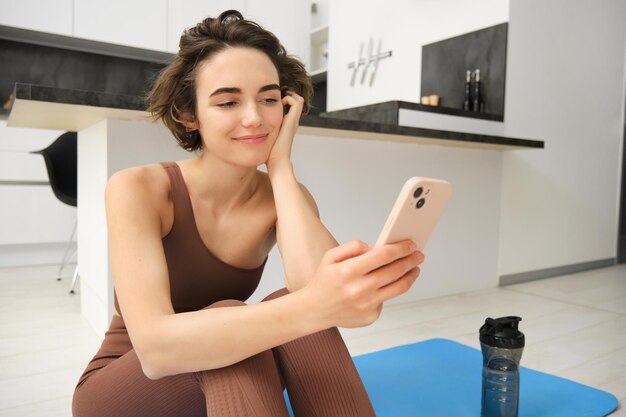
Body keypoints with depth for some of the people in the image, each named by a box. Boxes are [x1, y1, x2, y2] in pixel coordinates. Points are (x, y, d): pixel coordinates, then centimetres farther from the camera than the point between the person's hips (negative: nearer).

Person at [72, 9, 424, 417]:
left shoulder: (286, 198, -10)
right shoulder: (137, 188, -20)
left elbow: (317, 288, -30)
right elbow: (154, 346, -35)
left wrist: (280, 165, -25)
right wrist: (309, 309, -51)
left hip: (226, 382, 3)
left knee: (297, 310, -29)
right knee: (229, 320, -34)